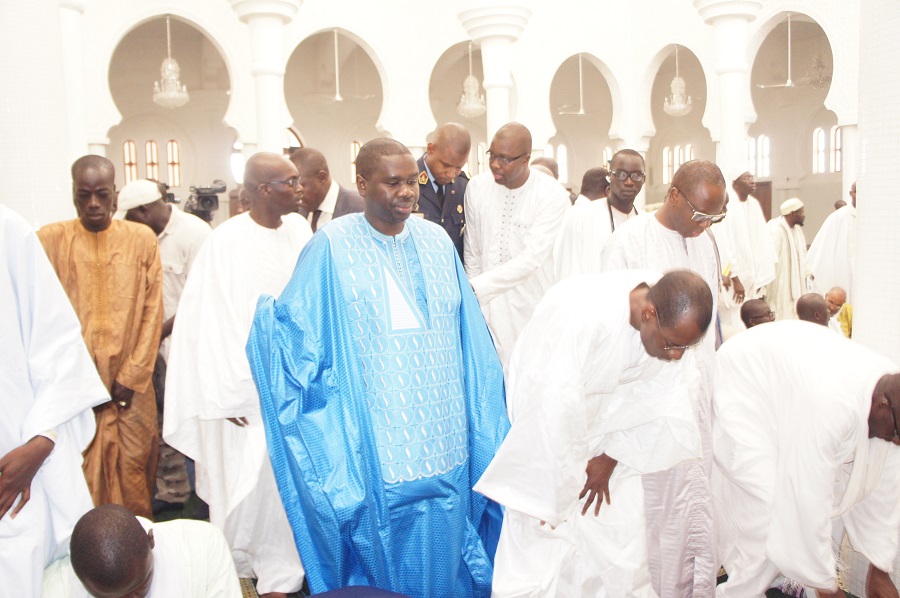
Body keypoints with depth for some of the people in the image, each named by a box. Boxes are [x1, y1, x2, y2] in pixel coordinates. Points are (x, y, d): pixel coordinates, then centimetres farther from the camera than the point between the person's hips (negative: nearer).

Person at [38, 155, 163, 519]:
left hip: (131, 389, 1)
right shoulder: (49, 240, -1)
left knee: (133, 477, 8)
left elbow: (152, 311, 2)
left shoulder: (142, 239, 2)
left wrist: (132, 377, -3)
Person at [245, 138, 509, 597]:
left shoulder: (437, 241, 5)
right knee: (385, 559, 8)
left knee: (443, 545, 15)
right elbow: (295, 328, -4)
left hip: (442, 436, 4)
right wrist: (268, 315, -23)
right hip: (375, 446, -4)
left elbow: (469, 337, 8)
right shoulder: (332, 247, -7)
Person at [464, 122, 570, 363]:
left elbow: (530, 259, -20)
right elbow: (472, 254, 6)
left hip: (531, 308, -2)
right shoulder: (477, 187, -1)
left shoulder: (553, 196, -13)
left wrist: (476, 288, -24)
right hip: (485, 303, 2)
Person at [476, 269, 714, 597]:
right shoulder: (586, 315, -38)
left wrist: (612, 457, -7)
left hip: (610, 420, 5)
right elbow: (553, 410, -34)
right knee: (539, 539, -6)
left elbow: (661, 391, -5)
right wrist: (552, 498, -23)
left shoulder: (674, 319, -19)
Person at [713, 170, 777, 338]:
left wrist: (761, 279, 4)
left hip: (751, 279, 7)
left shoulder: (754, 205, 8)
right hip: (733, 281, -7)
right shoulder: (727, 207, -13)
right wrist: (735, 279, -17)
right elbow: (725, 245, -16)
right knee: (734, 330, -4)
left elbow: (761, 243, 9)